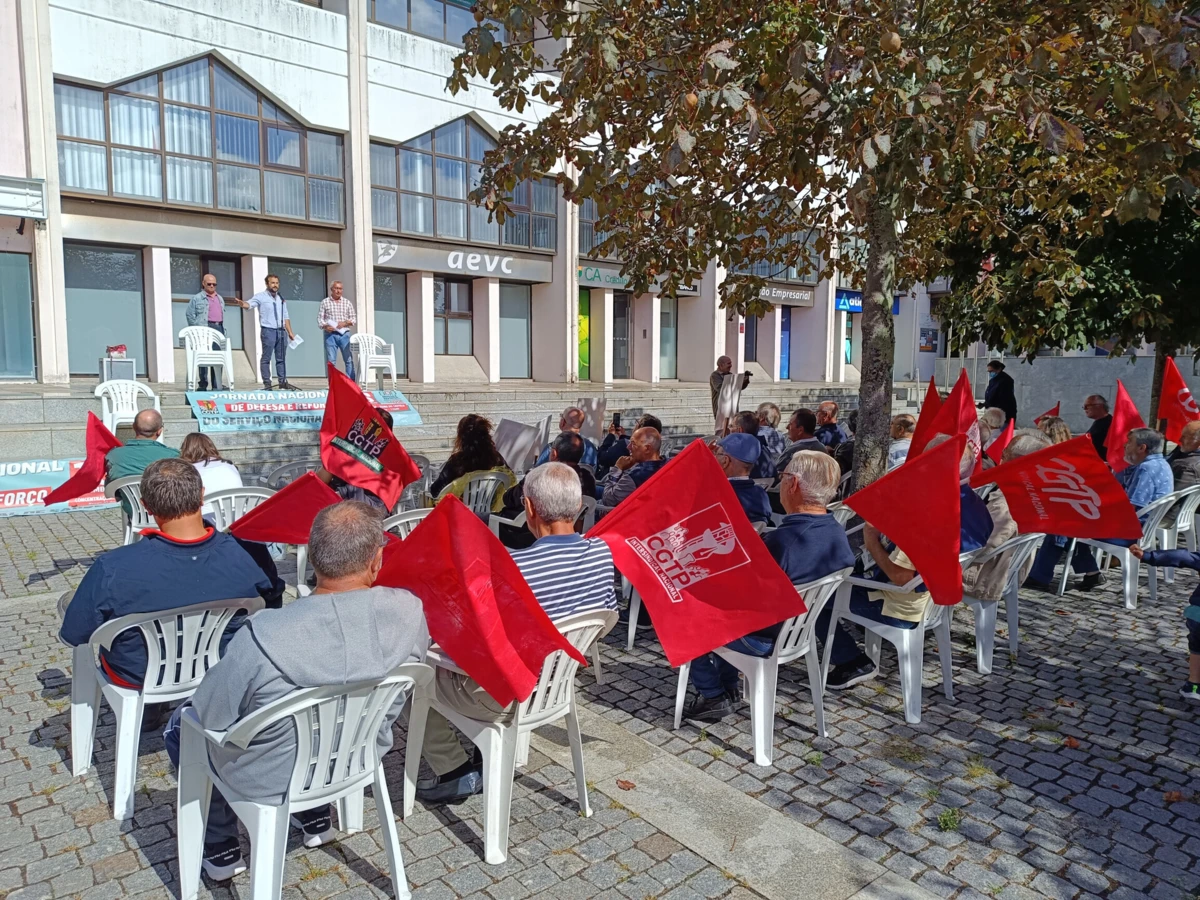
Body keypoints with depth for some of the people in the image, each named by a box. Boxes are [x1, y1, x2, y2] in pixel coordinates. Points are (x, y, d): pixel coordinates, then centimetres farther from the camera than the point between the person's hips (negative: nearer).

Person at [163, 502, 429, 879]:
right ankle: (315, 813, 39)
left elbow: (209, 717, -16)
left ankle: (220, 846, 28)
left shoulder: (263, 636, -34)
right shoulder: (410, 611, -24)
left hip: (271, 780, -4)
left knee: (181, 724, 23)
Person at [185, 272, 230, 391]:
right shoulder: (197, 298, 4)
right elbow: (189, 314, 0)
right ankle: (203, 385, -3)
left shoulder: (220, 299, 22)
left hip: (219, 328, 6)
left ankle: (217, 385, 7)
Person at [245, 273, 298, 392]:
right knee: (266, 358, -3)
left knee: (281, 358, 8)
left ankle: (283, 382, 13)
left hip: (281, 331, 6)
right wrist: (243, 304, -41)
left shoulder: (281, 299, 18)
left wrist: (290, 332, 16)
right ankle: (266, 383, 0)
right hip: (268, 331, -6)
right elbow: (250, 304, -18)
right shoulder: (260, 296, 0)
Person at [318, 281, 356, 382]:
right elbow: (320, 318, 4)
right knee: (330, 361, -2)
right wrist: (325, 326, -15)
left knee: (349, 359, -1)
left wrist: (345, 323, -10)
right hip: (330, 335, -1)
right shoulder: (325, 302, 9)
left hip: (344, 334, 1)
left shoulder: (347, 303, 12)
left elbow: (354, 319, 9)